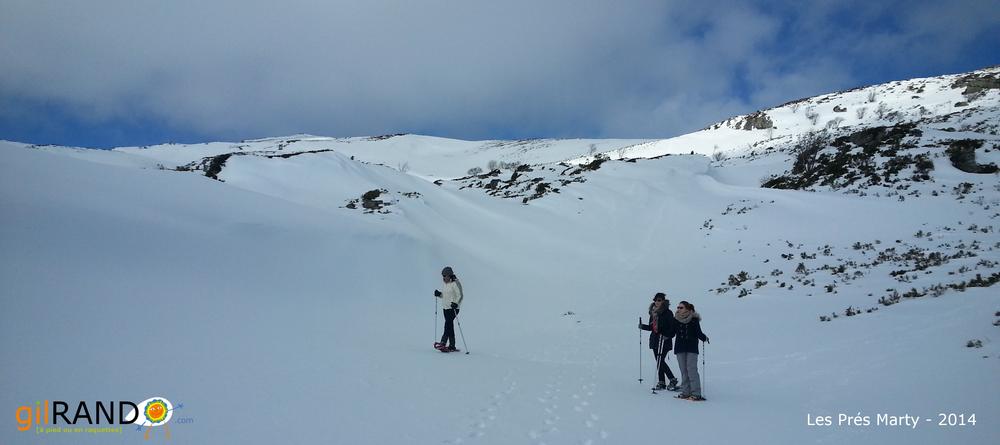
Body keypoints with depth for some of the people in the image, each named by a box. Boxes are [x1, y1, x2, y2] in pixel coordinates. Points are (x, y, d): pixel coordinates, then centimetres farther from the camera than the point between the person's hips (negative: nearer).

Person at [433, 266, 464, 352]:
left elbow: (460, 296, -13)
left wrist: (456, 303, -29)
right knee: (449, 326, 7)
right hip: (446, 307, 9)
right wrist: (439, 294, 6)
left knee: (448, 324, -18)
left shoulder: (455, 283, -9)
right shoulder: (446, 284, 16)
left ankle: (443, 343, -26)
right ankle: (452, 346, 10)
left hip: (453, 307, -9)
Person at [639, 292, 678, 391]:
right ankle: (661, 382, 14)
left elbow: (673, 327, -9)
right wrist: (643, 326, 2)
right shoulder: (653, 312, 12)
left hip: (664, 341, -7)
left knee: (660, 361, -11)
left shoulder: (667, 313, -8)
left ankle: (673, 380, 2)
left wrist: (668, 336, -21)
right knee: (659, 361, 9)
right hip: (655, 339, 7)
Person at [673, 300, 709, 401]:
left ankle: (696, 393, -8)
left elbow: (698, 333, -4)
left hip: (692, 348, -4)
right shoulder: (676, 319, 6)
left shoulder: (694, 319, -4)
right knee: (683, 371, 6)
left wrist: (704, 338, -12)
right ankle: (685, 392, 10)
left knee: (692, 370, -9)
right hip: (680, 348, 4)